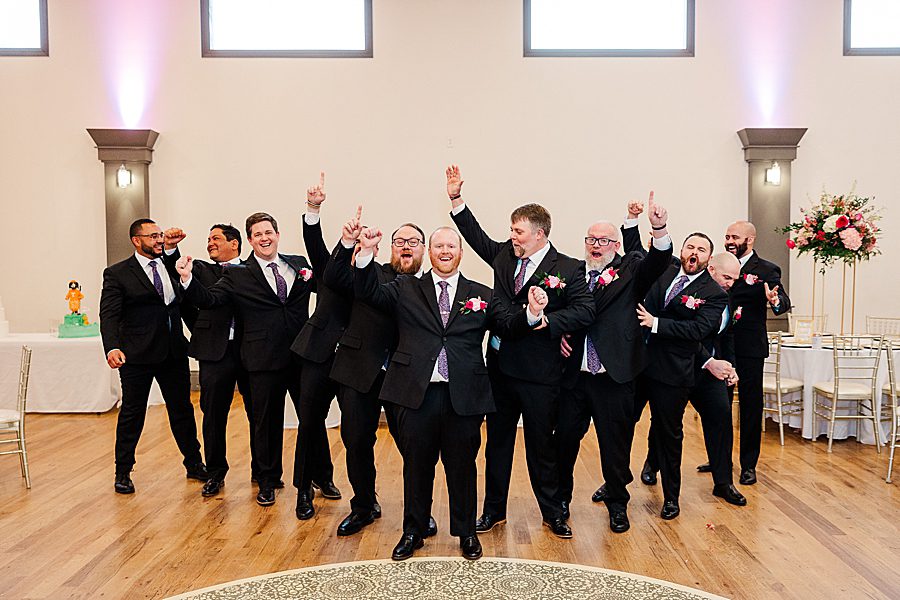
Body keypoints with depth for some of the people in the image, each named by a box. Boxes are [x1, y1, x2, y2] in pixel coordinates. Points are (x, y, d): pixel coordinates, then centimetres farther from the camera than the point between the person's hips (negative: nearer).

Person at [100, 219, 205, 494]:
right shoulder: (117, 274, -4)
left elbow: (185, 301, 18)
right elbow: (109, 315, -13)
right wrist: (112, 347, -27)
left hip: (174, 352, 4)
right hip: (136, 356, -4)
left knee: (182, 409, 12)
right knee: (132, 413, 7)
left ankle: (194, 464, 26)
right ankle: (123, 472, 24)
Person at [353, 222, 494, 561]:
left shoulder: (481, 295, 9)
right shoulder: (406, 289, 8)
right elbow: (368, 292, -3)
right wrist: (367, 253, -17)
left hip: (464, 395, 0)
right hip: (416, 393, 0)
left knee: (462, 466, 12)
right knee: (416, 466, 13)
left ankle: (466, 532, 32)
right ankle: (413, 531, 32)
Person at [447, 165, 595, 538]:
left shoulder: (568, 269, -9)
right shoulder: (504, 255, 6)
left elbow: (585, 311, -15)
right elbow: (479, 238, 19)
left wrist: (547, 321, -27)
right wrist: (456, 199, 14)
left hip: (538, 371, -5)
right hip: (501, 366, 5)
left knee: (541, 445, 8)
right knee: (497, 442, 16)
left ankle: (553, 513, 28)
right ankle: (494, 511, 31)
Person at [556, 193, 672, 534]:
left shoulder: (629, 271, 2)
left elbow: (658, 263, -17)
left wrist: (659, 228, -34)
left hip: (614, 376, -2)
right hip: (573, 374, 2)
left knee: (616, 442, 9)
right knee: (565, 438, 12)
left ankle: (617, 505, 29)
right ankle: (561, 498, 33)